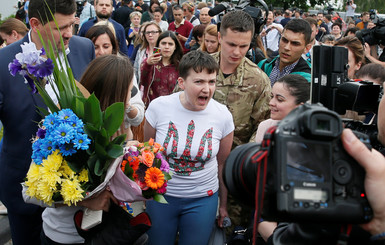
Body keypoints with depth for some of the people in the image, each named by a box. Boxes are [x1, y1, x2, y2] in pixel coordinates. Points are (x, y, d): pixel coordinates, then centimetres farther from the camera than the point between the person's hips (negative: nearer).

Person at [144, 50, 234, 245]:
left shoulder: (223, 115, -12)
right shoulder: (158, 107, -14)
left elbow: (222, 163, 1)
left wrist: (223, 205, 11)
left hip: (203, 199, 0)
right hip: (161, 194, 0)